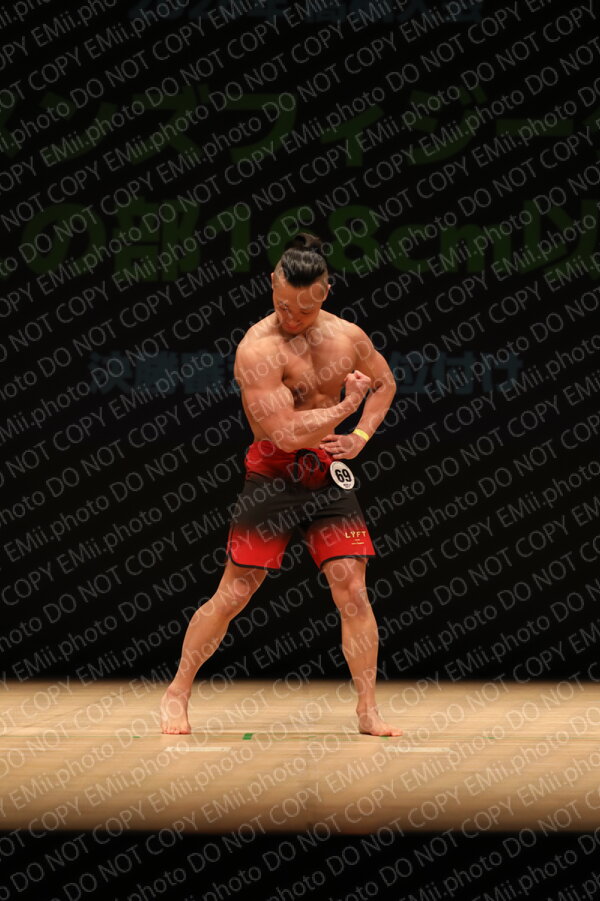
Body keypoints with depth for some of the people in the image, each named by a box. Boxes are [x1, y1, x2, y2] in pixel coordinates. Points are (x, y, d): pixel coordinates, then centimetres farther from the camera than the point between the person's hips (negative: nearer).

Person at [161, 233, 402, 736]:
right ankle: (177, 694, 15)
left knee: (351, 590, -4)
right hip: (272, 476, -4)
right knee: (234, 594, 0)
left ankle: (368, 711, 3)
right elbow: (287, 433, -25)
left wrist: (360, 437, 6)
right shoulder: (258, 349, -19)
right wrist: (346, 404, -13)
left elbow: (385, 383, 22)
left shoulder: (348, 337, 1)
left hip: (328, 473, 4)